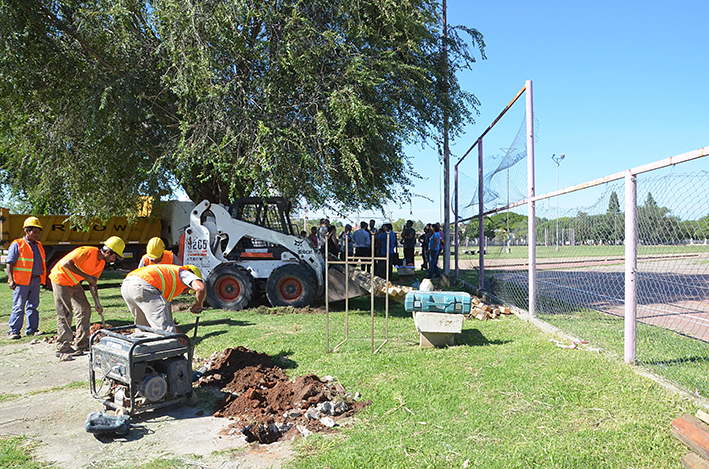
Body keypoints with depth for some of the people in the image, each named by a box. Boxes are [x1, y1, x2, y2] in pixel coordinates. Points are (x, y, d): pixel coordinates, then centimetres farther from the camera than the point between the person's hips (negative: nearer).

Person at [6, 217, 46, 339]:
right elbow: (9, 263, -8)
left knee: (33, 305, 9)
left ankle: (32, 329, 15)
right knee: (18, 307, -4)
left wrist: (47, 277, 19)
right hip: (21, 282, -6)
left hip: (35, 281, 6)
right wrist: (11, 280, -16)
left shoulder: (39, 246, 17)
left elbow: (43, 263, 24)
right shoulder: (17, 245, -3)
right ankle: (13, 331, 3)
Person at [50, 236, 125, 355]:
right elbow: (66, 264, -30)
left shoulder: (101, 263, 1)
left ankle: (82, 344, 16)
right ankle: (62, 347, 2)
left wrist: (97, 304, 1)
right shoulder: (87, 252, -26)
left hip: (74, 283, 9)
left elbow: (93, 284, 6)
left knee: (85, 309, 7)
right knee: (65, 314, -7)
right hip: (61, 279, -9)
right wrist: (86, 276, -28)